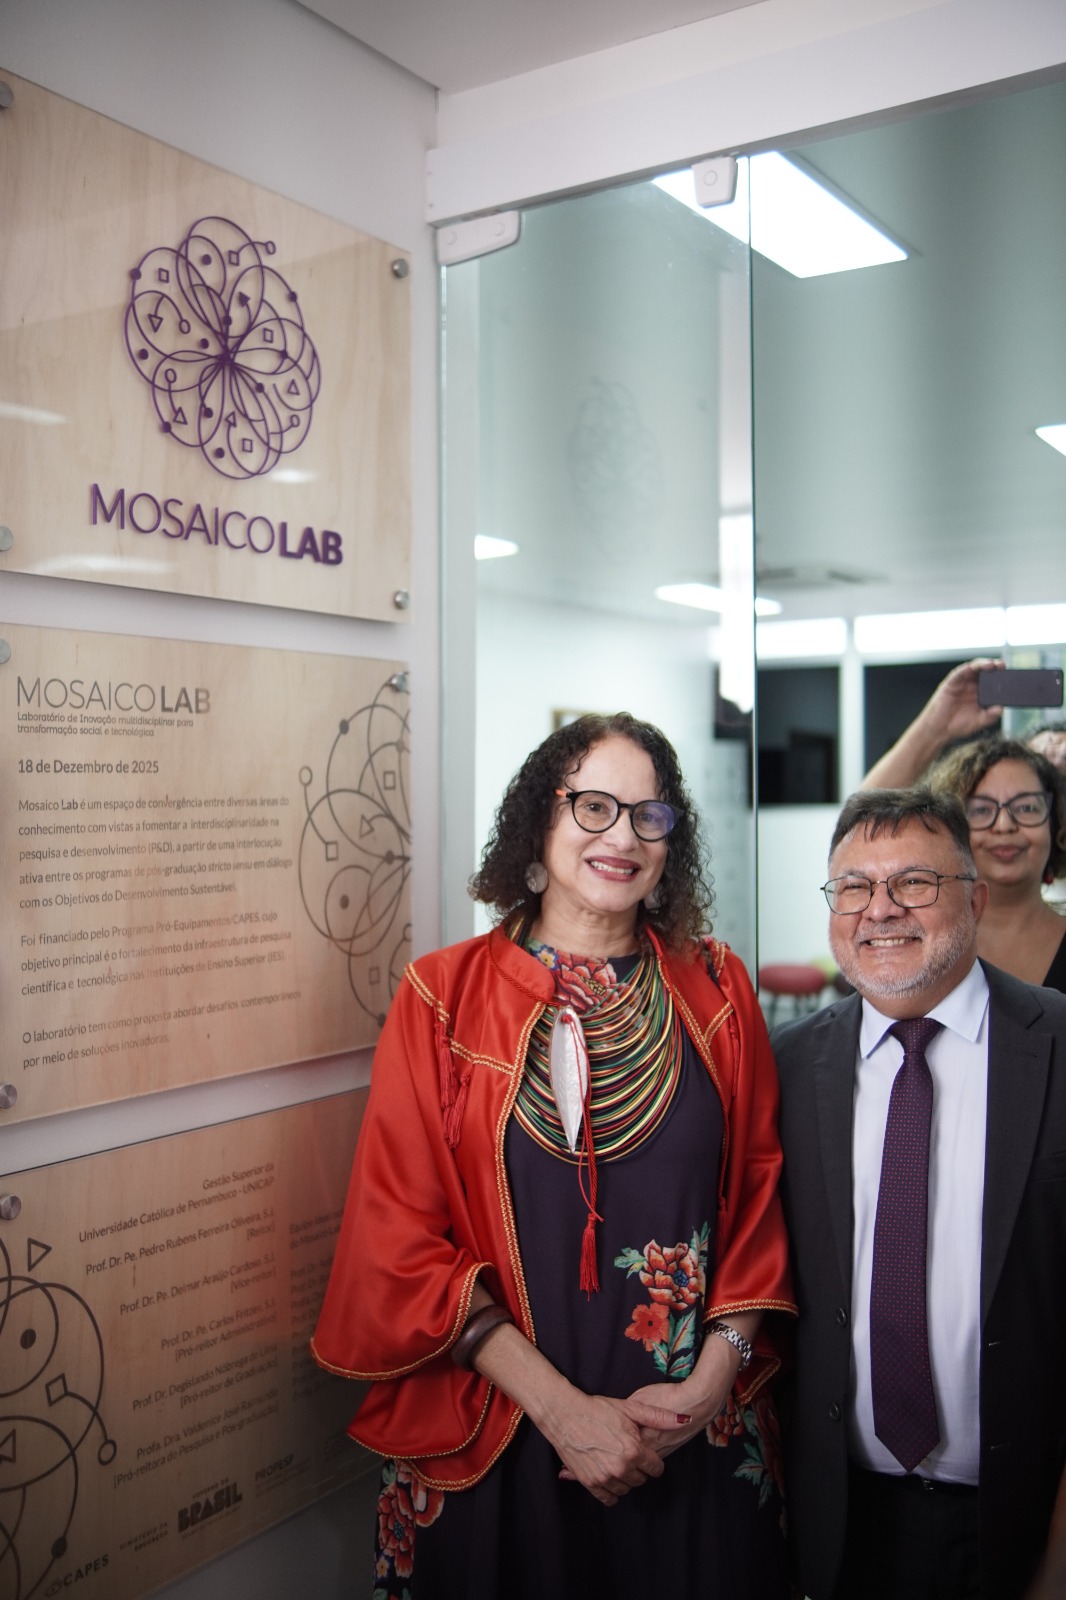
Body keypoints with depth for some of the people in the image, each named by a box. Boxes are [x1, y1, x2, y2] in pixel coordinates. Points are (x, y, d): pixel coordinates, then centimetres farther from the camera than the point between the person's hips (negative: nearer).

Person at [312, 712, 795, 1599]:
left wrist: (713, 1378, -10)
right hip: (500, 1443, -1)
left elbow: (759, 1195, 2)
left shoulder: (716, 988, 0)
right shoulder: (444, 995, -7)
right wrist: (560, 1408, -12)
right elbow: (402, 1235, -8)